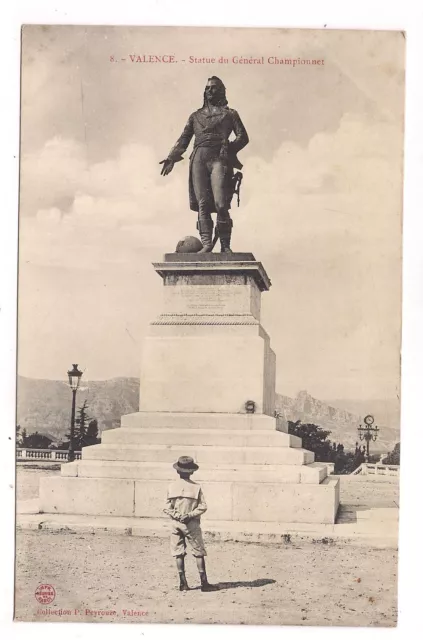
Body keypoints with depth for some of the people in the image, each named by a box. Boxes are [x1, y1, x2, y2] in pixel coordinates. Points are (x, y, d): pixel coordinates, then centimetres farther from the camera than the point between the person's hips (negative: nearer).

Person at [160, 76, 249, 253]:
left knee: (220, 204, -14)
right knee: (202, 203, -6)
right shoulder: (196, 116, 25)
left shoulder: (229, 113, 18)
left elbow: (242, 137, 9)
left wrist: (229, 149, -7)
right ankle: (206, 243, -8)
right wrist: (172, 158, 5)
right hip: (198, 160, 3)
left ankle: (225, 245, -7)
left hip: (218, 159, -3)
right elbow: (184, 139, 19)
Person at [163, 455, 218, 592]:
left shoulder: (171, 486, -1)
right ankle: (204, 583, 4)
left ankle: (183, 583, 7)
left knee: (179, 553, 8)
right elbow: (203, 507, -9)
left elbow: (167, 507, -1)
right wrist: (190, 515, -10)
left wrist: (176, 515, -4)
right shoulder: (196, 487, -6)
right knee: (199, 553, 5)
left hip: (176, 523, 2)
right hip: (192, 524, -2)